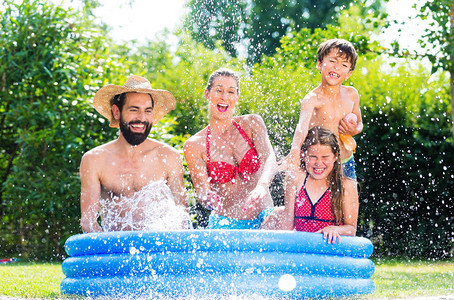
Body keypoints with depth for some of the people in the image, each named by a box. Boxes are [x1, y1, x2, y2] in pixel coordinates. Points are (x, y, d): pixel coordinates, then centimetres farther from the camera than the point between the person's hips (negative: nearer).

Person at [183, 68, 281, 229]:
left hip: (263, 219, -1)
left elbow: (269, 158, -11)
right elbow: (202, 190, -5)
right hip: (225, 225, 1)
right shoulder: (194, 145, 1)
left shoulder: (251, 124, 5)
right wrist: (209, 199, -31)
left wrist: (262, 186, -33)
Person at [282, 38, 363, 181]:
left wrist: (354, 130, -8)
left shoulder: (351, 94, 0)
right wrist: (295, 151, -57)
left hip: (346, 164, 5)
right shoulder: (312, 98, -18)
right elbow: (303, 125, -38)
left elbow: (359, 123, 18)